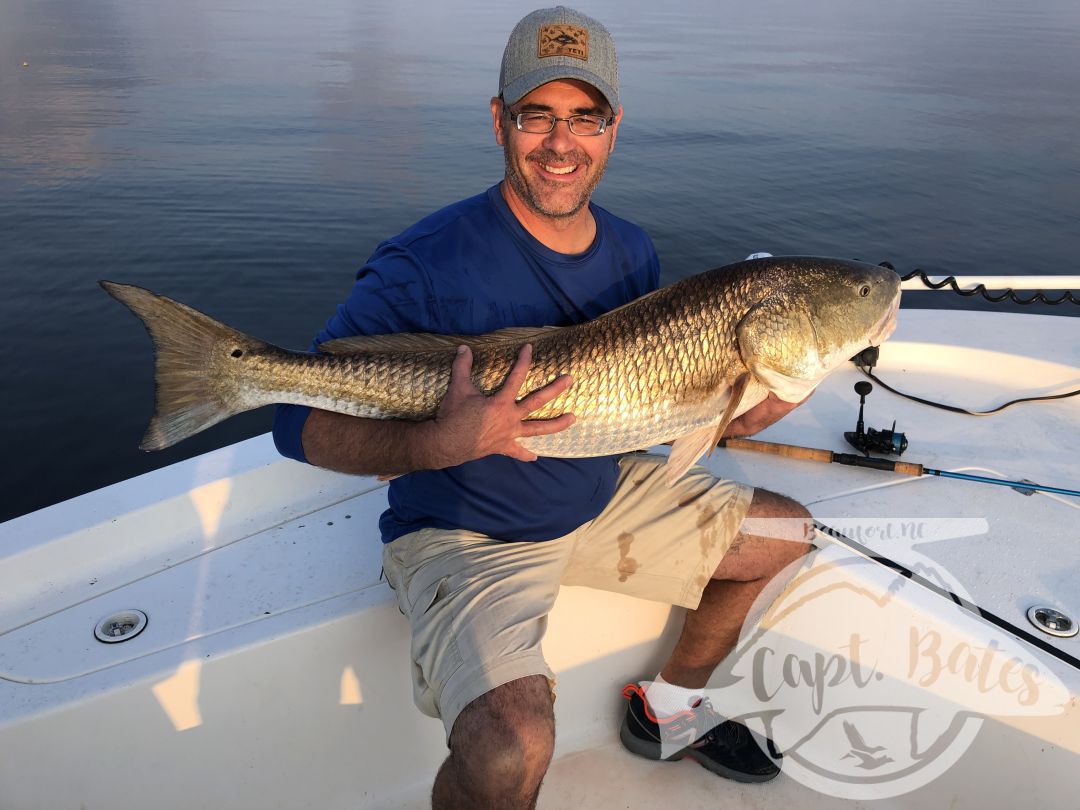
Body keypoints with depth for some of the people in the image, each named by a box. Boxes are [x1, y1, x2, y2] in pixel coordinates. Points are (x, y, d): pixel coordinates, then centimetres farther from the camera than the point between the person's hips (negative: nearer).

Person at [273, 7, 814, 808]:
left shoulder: (634, 252, 0)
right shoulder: (426, 263, -23)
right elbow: (300, 421, -23)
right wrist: (441, 445, -39)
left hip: (603, 495, 7)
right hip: (466, 532, -7)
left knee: (782, 533, 14)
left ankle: (667, 708, 32)